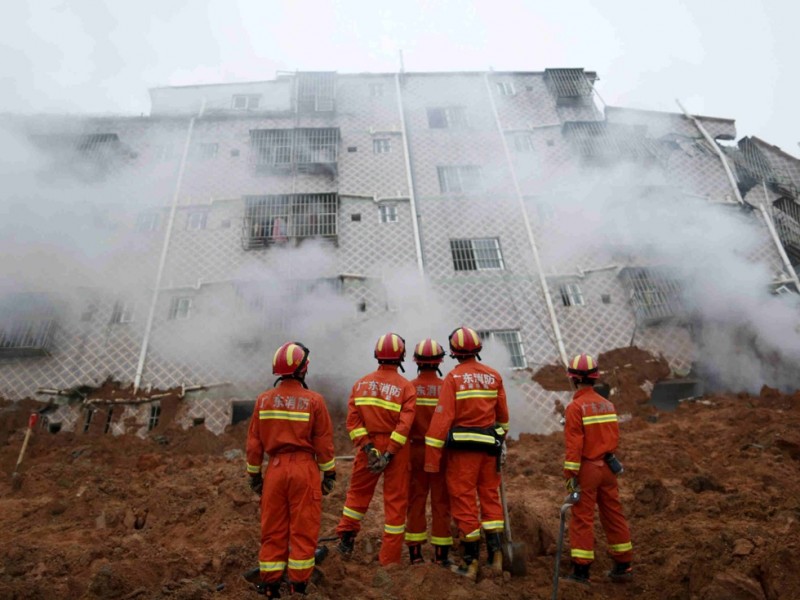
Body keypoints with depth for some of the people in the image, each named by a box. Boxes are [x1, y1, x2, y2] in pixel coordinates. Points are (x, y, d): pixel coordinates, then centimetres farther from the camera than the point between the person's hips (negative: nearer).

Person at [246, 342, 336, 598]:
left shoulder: (263, 400, 2)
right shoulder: (314, 400, -8)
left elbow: (254, 443, 6)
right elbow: (324, 443, -6)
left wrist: (254, 475, 16)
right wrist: (329, 474, 5)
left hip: (275, 469, 3)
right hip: (304, 470, -3)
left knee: (273, 530, 14)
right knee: (303, 530, 7)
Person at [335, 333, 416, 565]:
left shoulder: (361, 384, 0)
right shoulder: (406, 386, -9)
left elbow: (353, 420, -7)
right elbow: (404, 424, -17)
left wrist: (367, 448, -9)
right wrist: (388, 455, -16)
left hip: (369, 447, 3)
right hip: (396, 449, -2)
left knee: (358, 492, 23)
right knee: (396, 500, 9)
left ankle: (346, 539, 28)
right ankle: (390, 559, 17)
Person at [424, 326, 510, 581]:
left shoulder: (453, 378, -11)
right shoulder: (494, 376, 3)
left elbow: (442, 418, -15)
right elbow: (502, 414, 13)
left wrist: (432, 457, -12)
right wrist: (501, 436, 31)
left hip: (462, 446, -5)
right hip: (489, 445, 5)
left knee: (463, 500, 5)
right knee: (490, 495, 18)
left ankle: (471, 562, 14)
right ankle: (495, 553, 16)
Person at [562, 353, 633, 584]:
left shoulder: (575, 407, -15)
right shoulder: (608, 404, 6)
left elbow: (574, 444, -17)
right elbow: (614, 437, 11)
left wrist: (570, 474, -13)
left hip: (587, 468, -6)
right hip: (607, 467, 6)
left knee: (582, 518, 2)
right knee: (613, 514, 16)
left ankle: (581, 570, 8)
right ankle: (623, 566, 27)